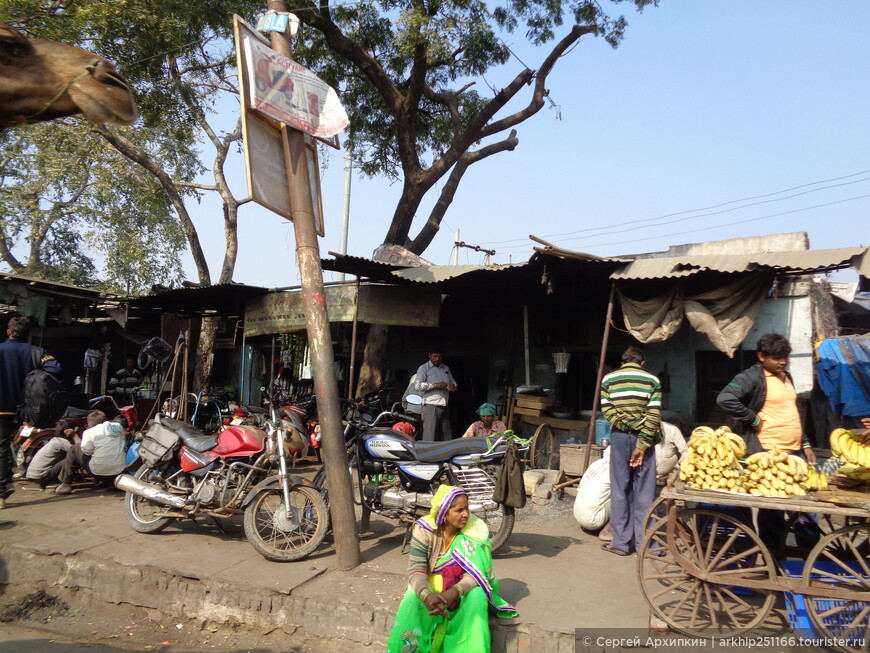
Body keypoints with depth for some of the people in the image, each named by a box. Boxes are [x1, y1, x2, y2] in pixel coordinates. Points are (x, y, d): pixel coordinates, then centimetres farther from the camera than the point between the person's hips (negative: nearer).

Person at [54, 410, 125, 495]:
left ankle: (66, 484, 15)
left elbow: (86, 450, -11)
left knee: (74, 449, 15)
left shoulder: (89, 432, -1)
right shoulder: (118, 427, 11)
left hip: (98, 472, -5)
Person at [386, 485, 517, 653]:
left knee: (476, 596, -32)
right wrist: (426, 595, -43)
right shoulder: (424, 529, -15)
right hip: (431, 587, 0)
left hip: (463, 589, 0)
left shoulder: (476, 530, -15)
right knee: (411, 601, -31)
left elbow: (477, 572, -20)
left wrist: (453, 593, -40)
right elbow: (416, 569, -20)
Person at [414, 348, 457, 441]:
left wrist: (452, 385, 5)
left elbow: (453, 381, 30)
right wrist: (435, 385, -16)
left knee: (446, 438, 7)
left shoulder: (446, 368, 21)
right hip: (430, 406, -6)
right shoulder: (423, 368, 1)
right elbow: (418, 385, -11)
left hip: (444, 406, 6)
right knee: (429, 438, -10)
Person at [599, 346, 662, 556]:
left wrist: (632, 426, -6)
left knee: (620, 490, 7)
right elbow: (653, 416, -8)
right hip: (643, 438, 0)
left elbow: (607, 410, -6)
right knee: (645, 491, 6)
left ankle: (621, 542, 10)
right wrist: (642, 445, -11)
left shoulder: (608, 379, 6)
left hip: (620, 436, 0)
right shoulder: (652, 380, 3)